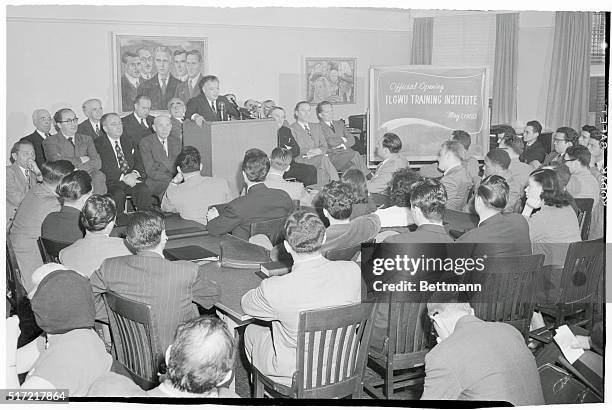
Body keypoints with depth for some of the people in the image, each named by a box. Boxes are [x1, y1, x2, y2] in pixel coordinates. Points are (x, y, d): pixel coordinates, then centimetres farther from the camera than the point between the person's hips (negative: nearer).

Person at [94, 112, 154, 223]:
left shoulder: (127, 141, 20)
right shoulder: (98, 144, 3)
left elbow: (138, 161, 14)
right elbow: (103, 167, -10)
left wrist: (135, 173, -10)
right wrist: (123, 177, -20)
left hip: (132, 178, 4)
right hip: (112, 182, -3)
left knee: (144, 191, -28)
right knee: (117, 194, -35)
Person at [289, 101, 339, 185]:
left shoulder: (316, 126, 26)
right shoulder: (292, 129, 8)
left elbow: (324, 145, 17)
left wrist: (320, 150, -7)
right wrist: (307, 152, -17)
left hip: (320, 157, 4)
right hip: (301, 159, -4)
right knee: (323, 159, -32)